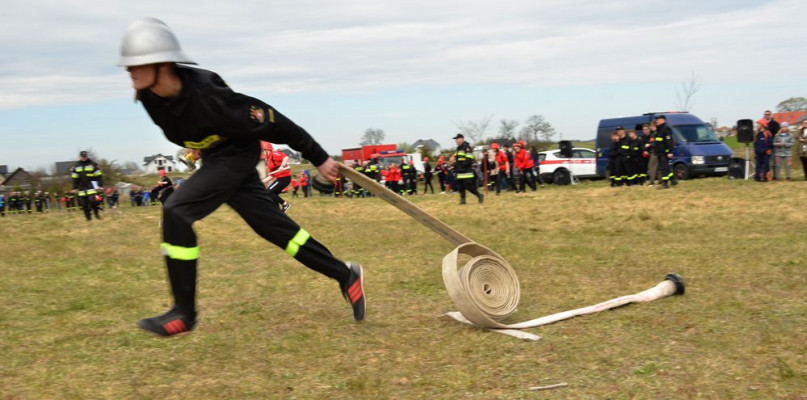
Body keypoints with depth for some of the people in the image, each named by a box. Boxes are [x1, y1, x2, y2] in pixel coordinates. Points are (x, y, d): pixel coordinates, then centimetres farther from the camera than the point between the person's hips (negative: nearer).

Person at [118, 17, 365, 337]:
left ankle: (184, 313, -11)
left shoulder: (207, 97, -35)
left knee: (175, 213, -20)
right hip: (214, 158, 7)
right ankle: (344, 275, 21)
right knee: (272, 225, 9)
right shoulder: (147, 95, -15)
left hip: (237, 156, -7)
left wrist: (318, 158, -20)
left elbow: (271, 122, -27)